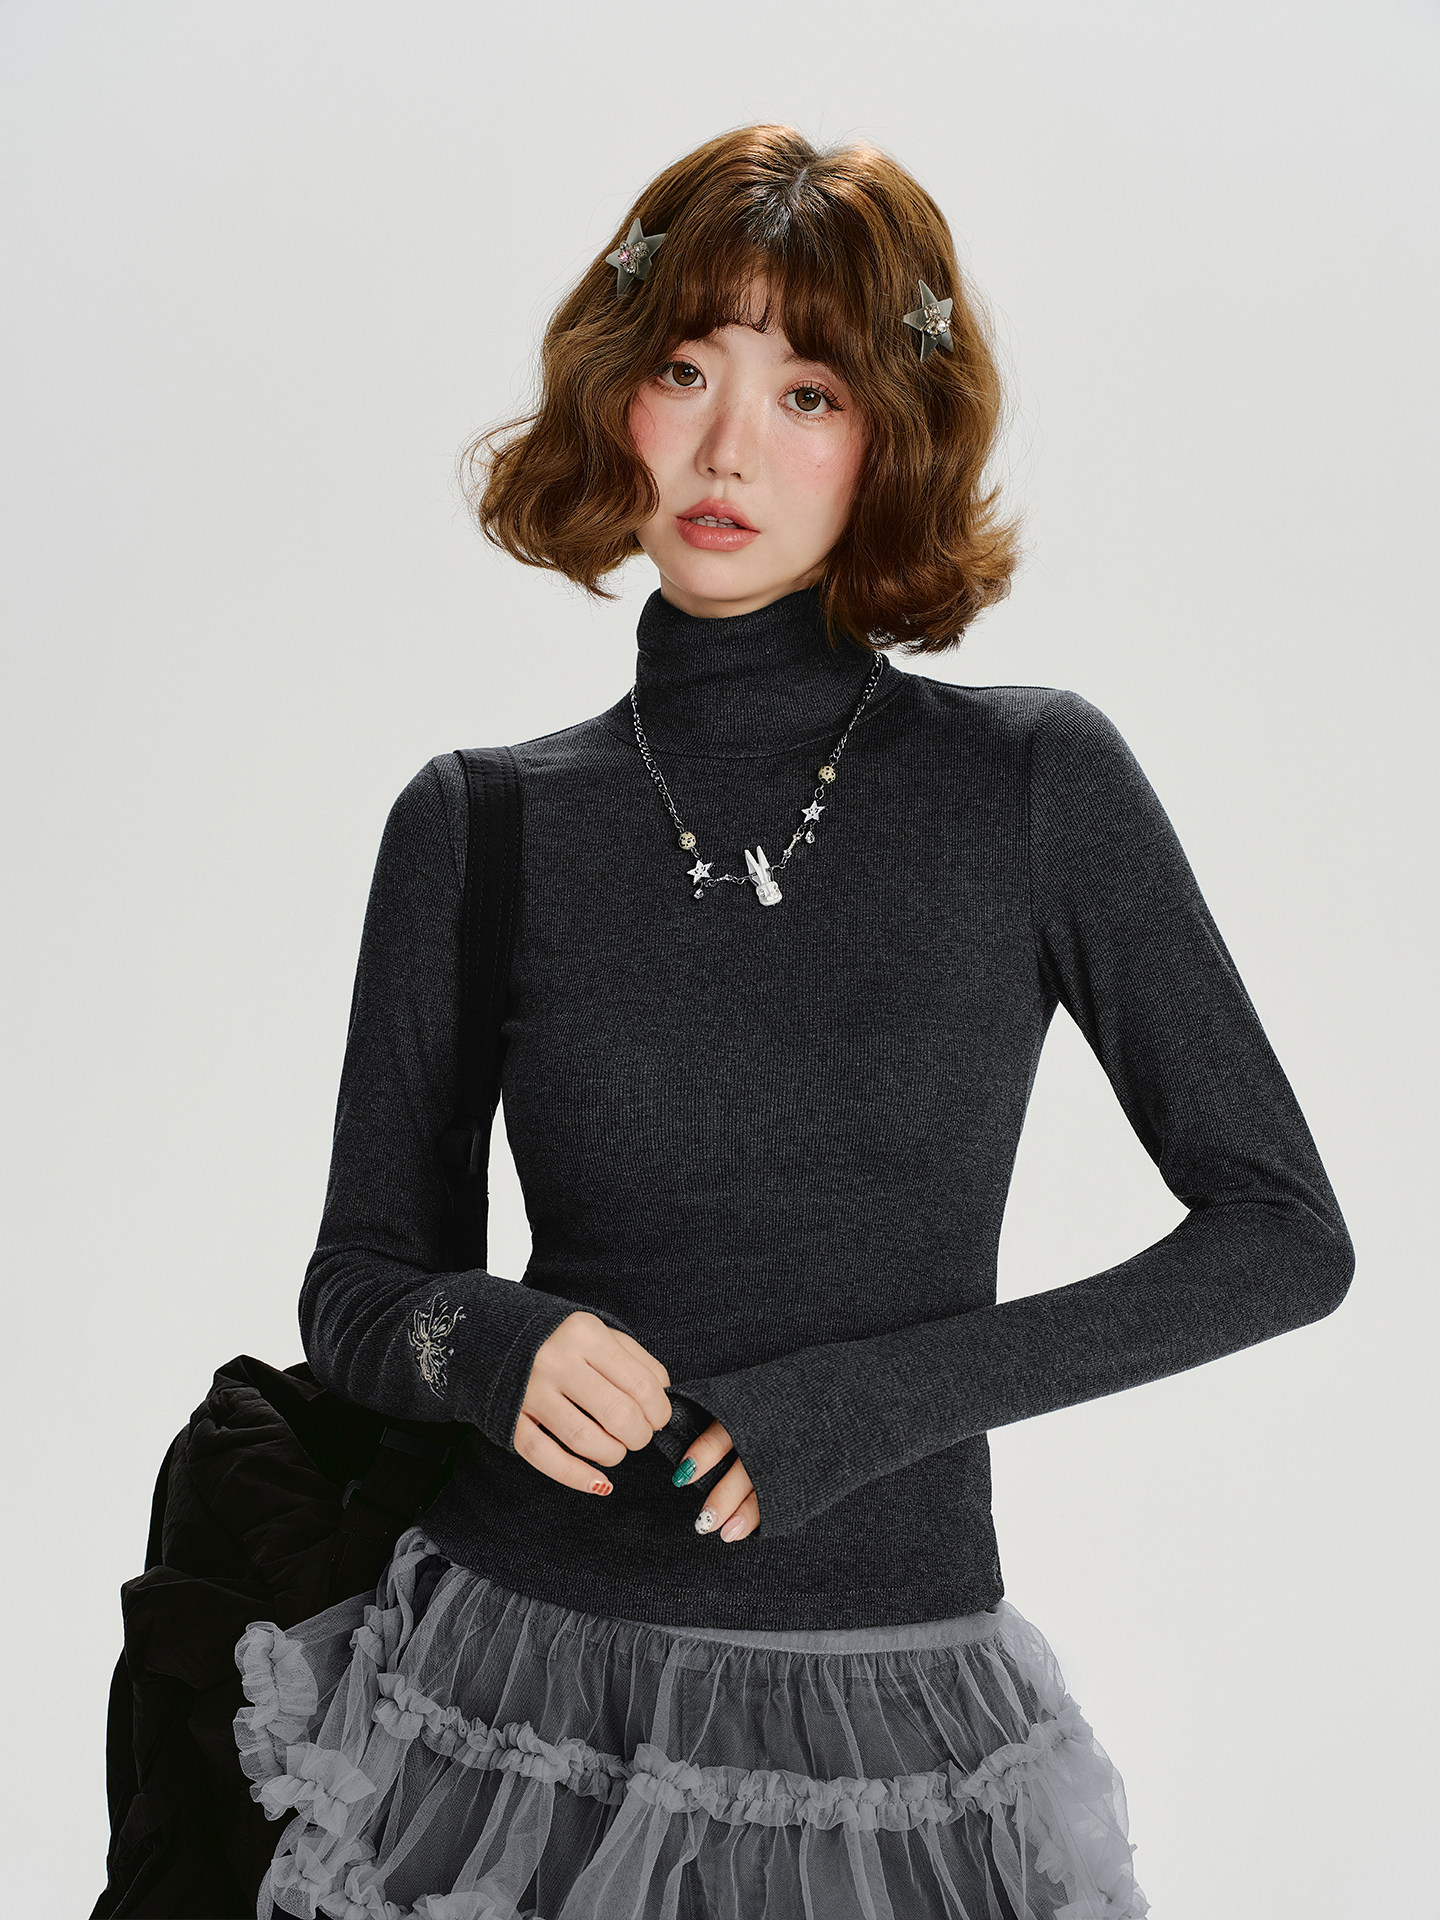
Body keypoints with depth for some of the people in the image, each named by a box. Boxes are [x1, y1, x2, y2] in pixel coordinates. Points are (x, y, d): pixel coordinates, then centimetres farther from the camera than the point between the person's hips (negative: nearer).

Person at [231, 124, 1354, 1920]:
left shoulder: (1037, 782, -6)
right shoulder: (479, 826, -1)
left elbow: (1286, 1231, -4)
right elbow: (356, 1280, 6)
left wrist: (882, 1395, -14)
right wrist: (487, 1343, -17)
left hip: (891, 1741, -1)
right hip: (515, 1701, 1)